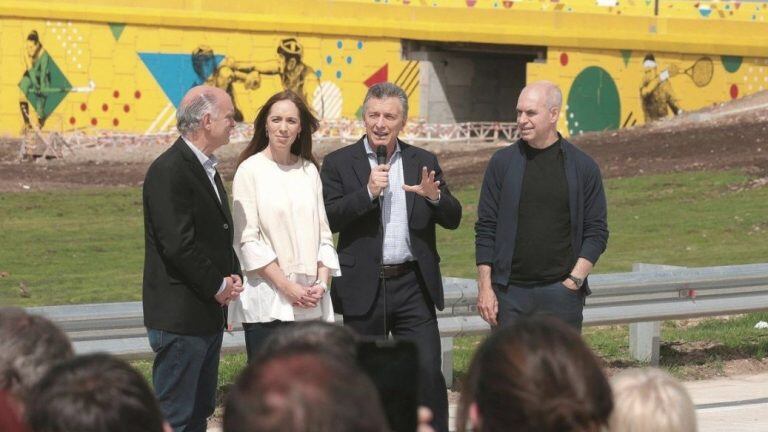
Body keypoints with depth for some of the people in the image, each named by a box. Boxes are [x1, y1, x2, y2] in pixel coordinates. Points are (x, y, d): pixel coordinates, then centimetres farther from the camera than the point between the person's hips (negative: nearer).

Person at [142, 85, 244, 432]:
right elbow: (178, 244, -22)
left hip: (209, 315, 10)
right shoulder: (169, 170, -17)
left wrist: (232, 276, 4)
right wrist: (219, 286, -13)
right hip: (180, 318, -10)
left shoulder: (205, 167, 15)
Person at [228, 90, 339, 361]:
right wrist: (286, 286, -11)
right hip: (266, 301, -4)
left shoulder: (309, 170, 12)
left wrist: (322, 282, -1)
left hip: (310, 301, 4)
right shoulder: (251, 170, -2)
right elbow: (247, 240, -6)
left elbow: (323, 232, 13)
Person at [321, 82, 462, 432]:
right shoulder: (340, 163, 1)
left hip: (413, 284, 1)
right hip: (364, 287, -1)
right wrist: (368, 192, -20)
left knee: (428, 372, -4)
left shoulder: (424, 163, 9)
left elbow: (453, 219, 5)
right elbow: (329, 219, -9)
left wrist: (435, 196, -16)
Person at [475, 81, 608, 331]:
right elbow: (485, 228, 5)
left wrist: (575, 280, -7)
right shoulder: (503, 162, 4)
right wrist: (484, 287, -2)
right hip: (510, 291, 1)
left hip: (561, 291, -1)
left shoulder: (583, 167, 2)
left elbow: (597, 231, 4)